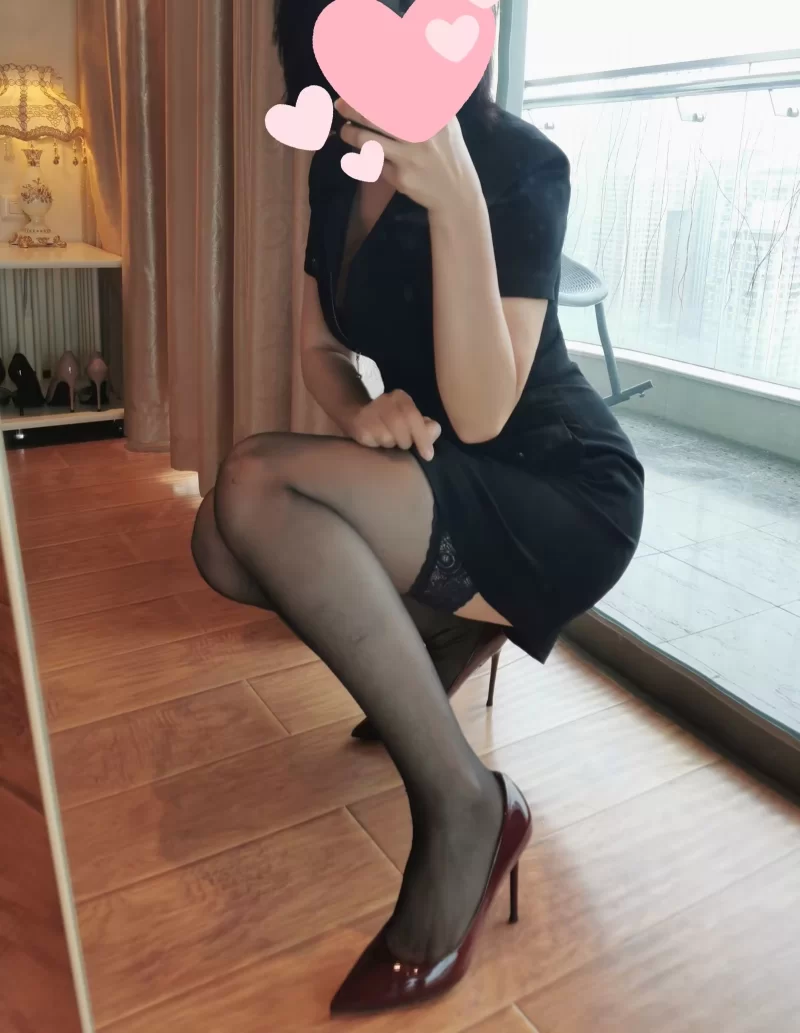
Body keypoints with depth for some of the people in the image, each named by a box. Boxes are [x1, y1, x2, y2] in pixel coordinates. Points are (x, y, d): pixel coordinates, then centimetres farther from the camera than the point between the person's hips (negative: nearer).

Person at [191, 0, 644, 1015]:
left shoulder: (519, 164, -17)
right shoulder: (338, 169, 4)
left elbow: (480, 415, -25)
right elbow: (321, 345, 9)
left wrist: (456, 202, -34)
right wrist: (363, 412, -13)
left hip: (562, 500, -7)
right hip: (438, 479, 7)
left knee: (254, 484, -27)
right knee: (225, 549, -12)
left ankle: (464, 803, -17)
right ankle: (448, 627, 12)